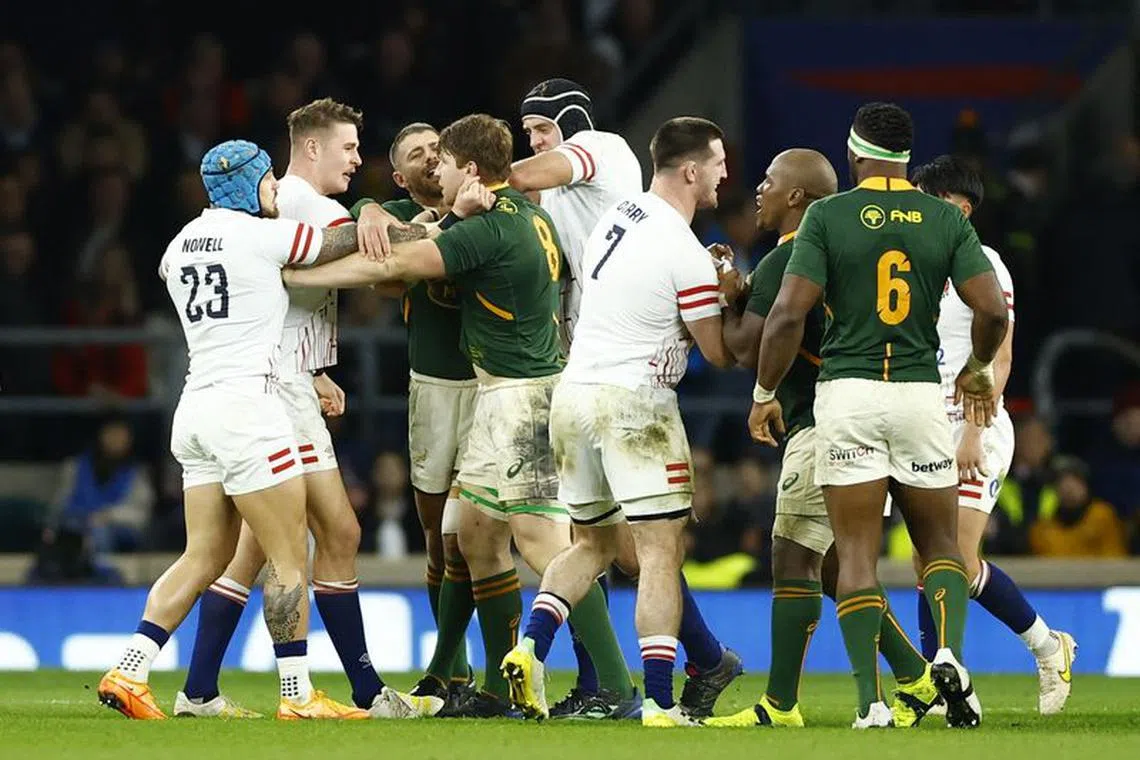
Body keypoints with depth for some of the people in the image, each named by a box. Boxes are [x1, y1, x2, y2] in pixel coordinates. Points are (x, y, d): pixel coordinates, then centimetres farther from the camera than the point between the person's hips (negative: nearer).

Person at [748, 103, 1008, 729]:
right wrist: (978, 370, 16)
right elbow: (992, 309, -3)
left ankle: (870, 701, -6)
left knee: (857, 552, 2)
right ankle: (949, 650, -13)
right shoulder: (946, 220, 3)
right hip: (920, 394, 1)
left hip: (846, 392, -1)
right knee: (940, 542, 14)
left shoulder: (827, 216, -3)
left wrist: (764, 394, 3)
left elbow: (789, 313, -9)